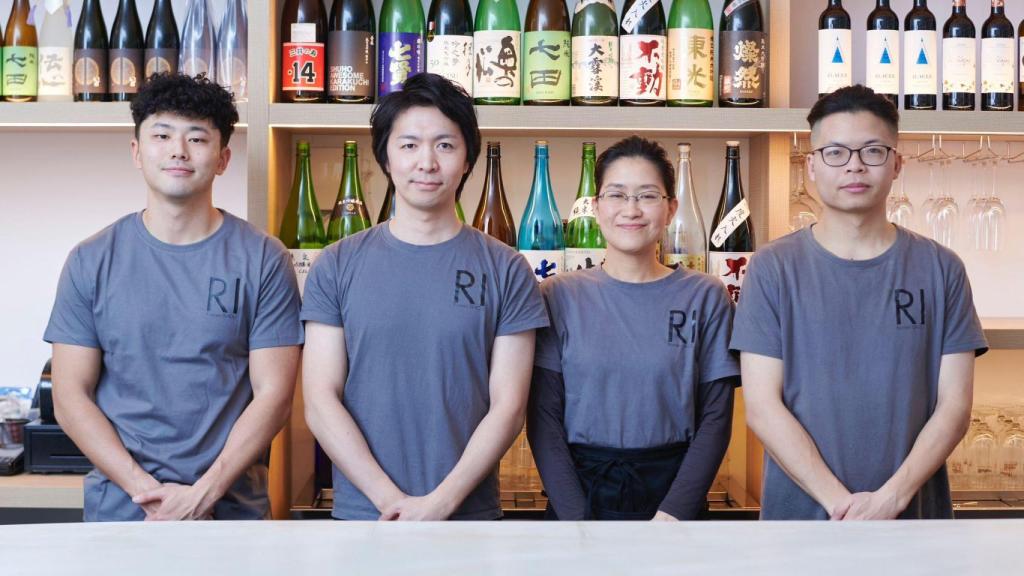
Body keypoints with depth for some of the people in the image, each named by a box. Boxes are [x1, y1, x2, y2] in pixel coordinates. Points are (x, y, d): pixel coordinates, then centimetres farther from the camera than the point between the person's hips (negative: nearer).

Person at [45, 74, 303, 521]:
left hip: (232, 507, -1)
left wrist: (204, 494, -15)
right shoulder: (92, 261, 2)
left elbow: (273, 394, -5)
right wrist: (147, 489, -12)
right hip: (118, 508, 1)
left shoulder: (263, 261, -2)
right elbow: (70, 397, -1)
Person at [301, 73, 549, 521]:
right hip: (360, 510, 0)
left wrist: (442, 501, -15)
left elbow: (508, 407, -4)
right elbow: (320, 401, -3)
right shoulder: (337, 266, 1)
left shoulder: (505, 271, 0)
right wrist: (391, 498, -13)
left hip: (469, 512, 0)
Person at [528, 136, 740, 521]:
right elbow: (543, 417, -4)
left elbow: (715, 417, -3)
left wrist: (673, 513, -13)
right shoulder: (559, 297, -1)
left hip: (672, 493, 0)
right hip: (577, 493, 0)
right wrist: (577, 519, -13)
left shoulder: (704, 297, 0)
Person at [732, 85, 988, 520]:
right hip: (799, 511, -1)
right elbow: (762, 406, -7)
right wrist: (839, 501, -16)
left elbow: (954, 406, -2)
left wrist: (892, 497, -16)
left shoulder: (940, 269, 1)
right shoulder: (773, 268, -2)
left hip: (914, 515, 1)